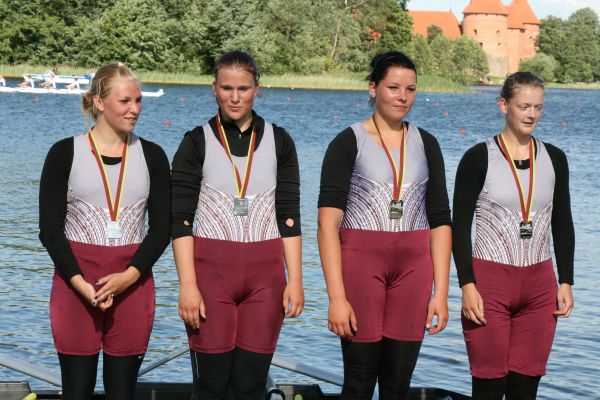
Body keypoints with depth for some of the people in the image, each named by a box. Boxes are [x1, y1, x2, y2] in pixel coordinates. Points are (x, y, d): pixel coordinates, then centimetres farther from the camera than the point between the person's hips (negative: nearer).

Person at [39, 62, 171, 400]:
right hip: (75, 283, -1)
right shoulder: (65, 154, 0)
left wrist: (129, 276, -12)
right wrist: (80, 283, -14)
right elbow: (50, 229, -2)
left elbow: (161, 228, 3)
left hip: (133, 281, 2)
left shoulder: (152, 156, 6)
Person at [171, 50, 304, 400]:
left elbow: (289, 216, 6)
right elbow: (181, 219, -4)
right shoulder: (197, 143, 0)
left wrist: (295, 280, 0)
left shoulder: (279, 142, 6)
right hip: (210, 269, -2)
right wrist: (188, 285, -12)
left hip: (265, 273, 2)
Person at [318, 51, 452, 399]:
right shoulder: (349, 143, -3)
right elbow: (328, 223, -10)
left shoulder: (426, 145, 10)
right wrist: (337, 297, -17)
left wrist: (441, 293, 2)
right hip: (360, 261, -3)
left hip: (412, 266, 3)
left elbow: (440, 222, 9)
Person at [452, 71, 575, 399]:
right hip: (489, 282, -3)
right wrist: (467, 285, -12)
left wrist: (566, 282, 6)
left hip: (539, 285, 4)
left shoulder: (554, 159, 7)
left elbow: (563, 225, 12)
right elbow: (460, 226, -6)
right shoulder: (478, 158, -5)